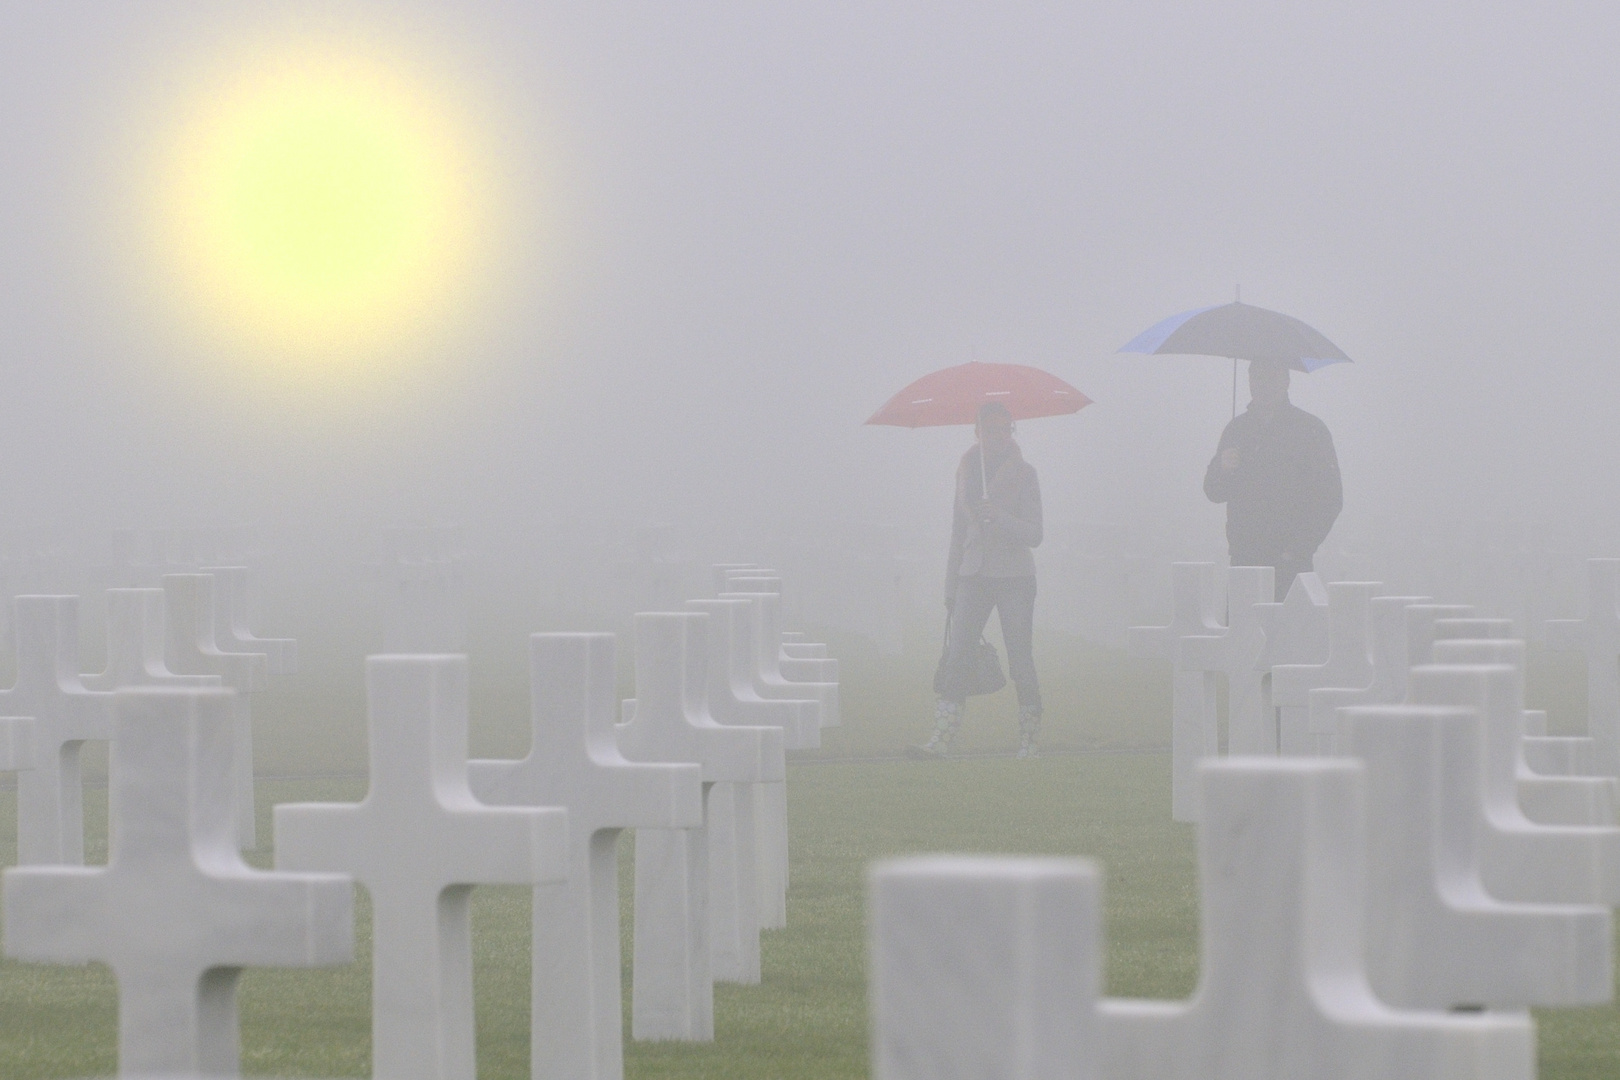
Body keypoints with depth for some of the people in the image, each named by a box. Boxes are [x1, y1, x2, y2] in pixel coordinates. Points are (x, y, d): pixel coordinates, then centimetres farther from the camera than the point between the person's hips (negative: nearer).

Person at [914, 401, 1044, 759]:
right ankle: (942, 736, -11)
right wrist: (951, 584, 15)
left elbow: (1034, 535, -6)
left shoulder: (1023, 474, 0)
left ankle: (1028, 740, 4)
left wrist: (998, 517, -22)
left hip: (1014, 576, -3)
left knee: (1021, 662, -3)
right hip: (973, 577, 3)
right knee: (957, 659, -7)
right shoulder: (967, 471, 12)